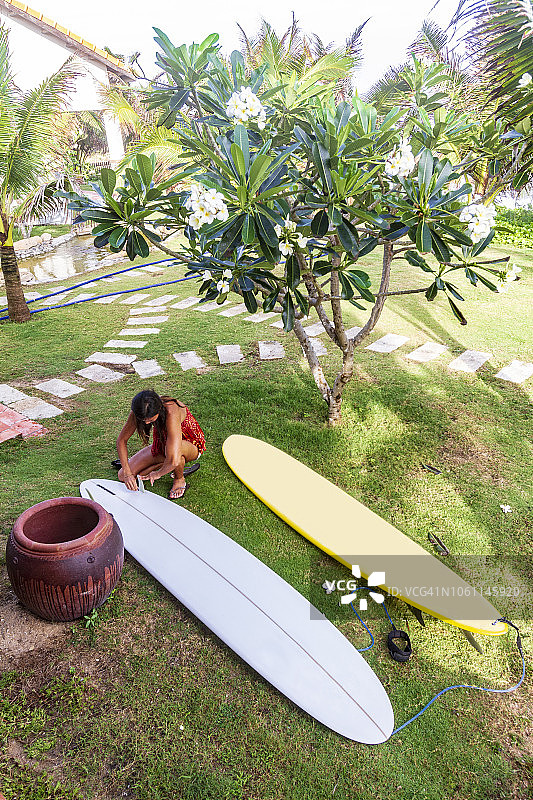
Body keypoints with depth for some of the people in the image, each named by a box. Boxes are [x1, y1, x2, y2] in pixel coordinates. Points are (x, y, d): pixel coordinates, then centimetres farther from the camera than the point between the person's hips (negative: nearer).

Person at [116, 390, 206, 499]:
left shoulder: (171, 413, -40)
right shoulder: (139, 412, -22)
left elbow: (173, 460, -45)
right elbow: (121, 441, -11)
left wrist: (158, 474, -25)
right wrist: (127, 473, -21)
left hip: (191, 445, -5)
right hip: (161, 444, 5)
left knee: (174, 449, -42)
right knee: (123, 476, -3)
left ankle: (179, 480, -9)